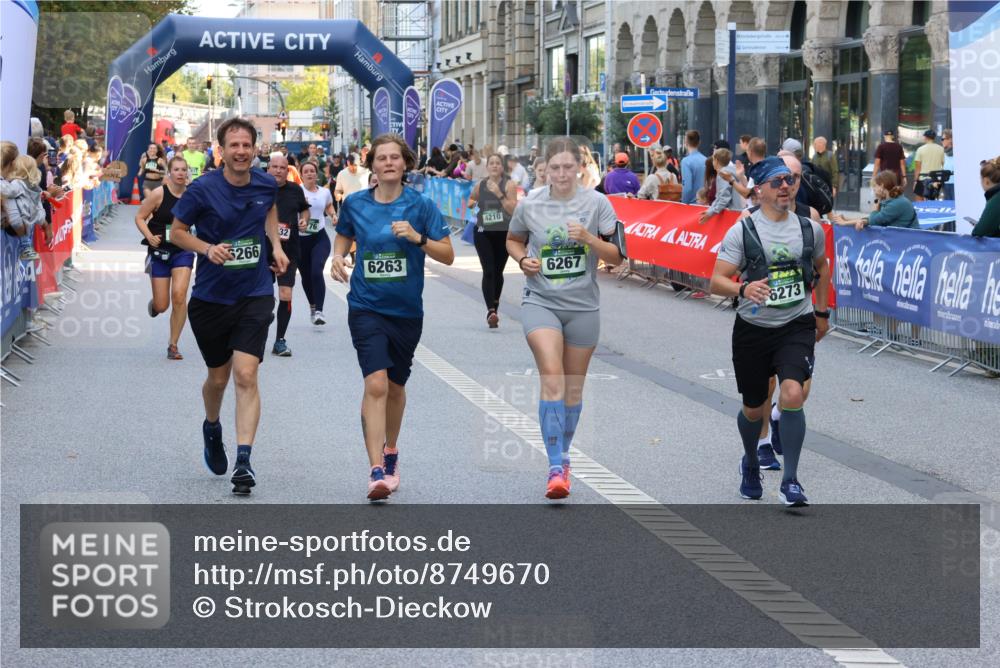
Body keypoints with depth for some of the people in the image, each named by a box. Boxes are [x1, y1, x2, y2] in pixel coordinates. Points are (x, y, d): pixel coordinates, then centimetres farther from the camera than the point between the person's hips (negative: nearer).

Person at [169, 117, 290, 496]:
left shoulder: (266, 186, 0)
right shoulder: (203, 190, -10)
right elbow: (177, 231, 0)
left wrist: (275, 245, 10)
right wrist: (208, 248, -18)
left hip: (255, 295, 1)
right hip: (210, 296, 0)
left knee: (245, 376, -14)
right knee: (218, 377, 13)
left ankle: (244, 461, -17)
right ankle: (212, 429, 46)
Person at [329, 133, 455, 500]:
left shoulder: (421, 205, -5)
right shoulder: (355, 204, 0)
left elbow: (448, 255, -6)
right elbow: (343, 235, 20)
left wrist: (418, 238, -21)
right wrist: (338, 257, 0)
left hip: (407, 310, 1)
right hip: (366, 307, -1)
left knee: (395, 387, 16)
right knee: (376, 384, -17)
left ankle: (390, 451, 43)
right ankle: (376, 471, -20)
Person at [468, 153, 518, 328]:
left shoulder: (508, 185, -6)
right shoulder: (480, 186, 3)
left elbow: (513, 210, -16)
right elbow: (471, 199, 23)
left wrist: (499, 194, -23)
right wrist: (471, 203, 0)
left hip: (503, 233, -1)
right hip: (483, 233, 1)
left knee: (497, 272, 12)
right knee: (488, 271, -13)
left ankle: (494, 308, 30)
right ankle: (491, 310, -22)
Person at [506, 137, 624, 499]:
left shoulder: (596, 203, -3)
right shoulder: (529, 205, -1)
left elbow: (617, 256, -2)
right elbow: (513, 240, 17)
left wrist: (588, 238, -19)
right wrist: (523, 260, -4)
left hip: (583, 306, 1)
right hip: (540, 302, -1)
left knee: (573, 387, 11)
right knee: (551, 377, -19)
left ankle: (563, 456, 32)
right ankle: (556, 467, -20)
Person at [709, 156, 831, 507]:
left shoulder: (810, 228, 3)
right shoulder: (742, 231, -7)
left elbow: (821, 266, 23)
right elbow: (716, 281, -12)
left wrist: (822, 312, 22)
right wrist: (744, 288, -32)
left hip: (797, 326, 1)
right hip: (752, 329, 0)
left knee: (792, 395, -23)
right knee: (753, 410, 12)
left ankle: (790, 482, -13)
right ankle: (750, 463, 44)